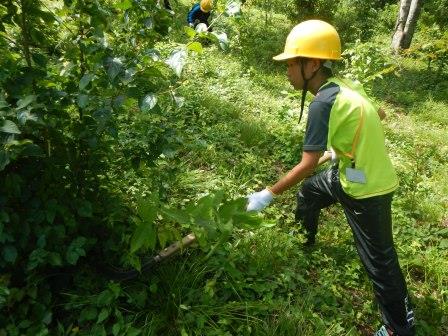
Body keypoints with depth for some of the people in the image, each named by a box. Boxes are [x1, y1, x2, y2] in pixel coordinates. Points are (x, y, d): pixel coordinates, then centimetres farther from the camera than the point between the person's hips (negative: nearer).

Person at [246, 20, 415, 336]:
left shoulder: (323, 103, -26)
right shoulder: (345, 85, 1)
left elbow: (306, 165, -26)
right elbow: (379, 115, 16)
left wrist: (269, 194, -18)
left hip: (367, 189, -9)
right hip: (360, 172, 10)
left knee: (379, 260, 4)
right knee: (308, 192, 26)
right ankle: (304, 240, 53)